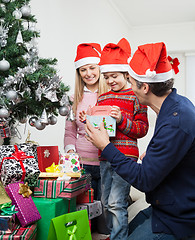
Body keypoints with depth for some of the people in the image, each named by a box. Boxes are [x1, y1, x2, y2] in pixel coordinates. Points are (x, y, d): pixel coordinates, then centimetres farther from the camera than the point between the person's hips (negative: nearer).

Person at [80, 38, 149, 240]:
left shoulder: (135, 97, -3)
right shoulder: (102, 98, 15)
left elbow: (142, 129, -7)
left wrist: (122, 119, -21)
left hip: (125, 156, -6)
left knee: (116, 203, -8)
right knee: (106, 202, 14)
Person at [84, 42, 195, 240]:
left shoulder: (175, 123, -32)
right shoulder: (179, 103, 0)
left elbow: (144, 180, -26)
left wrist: (106, 147, -18)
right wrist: (152, 155, 8)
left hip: (176, 221, -9)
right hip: (165, 207, 9)